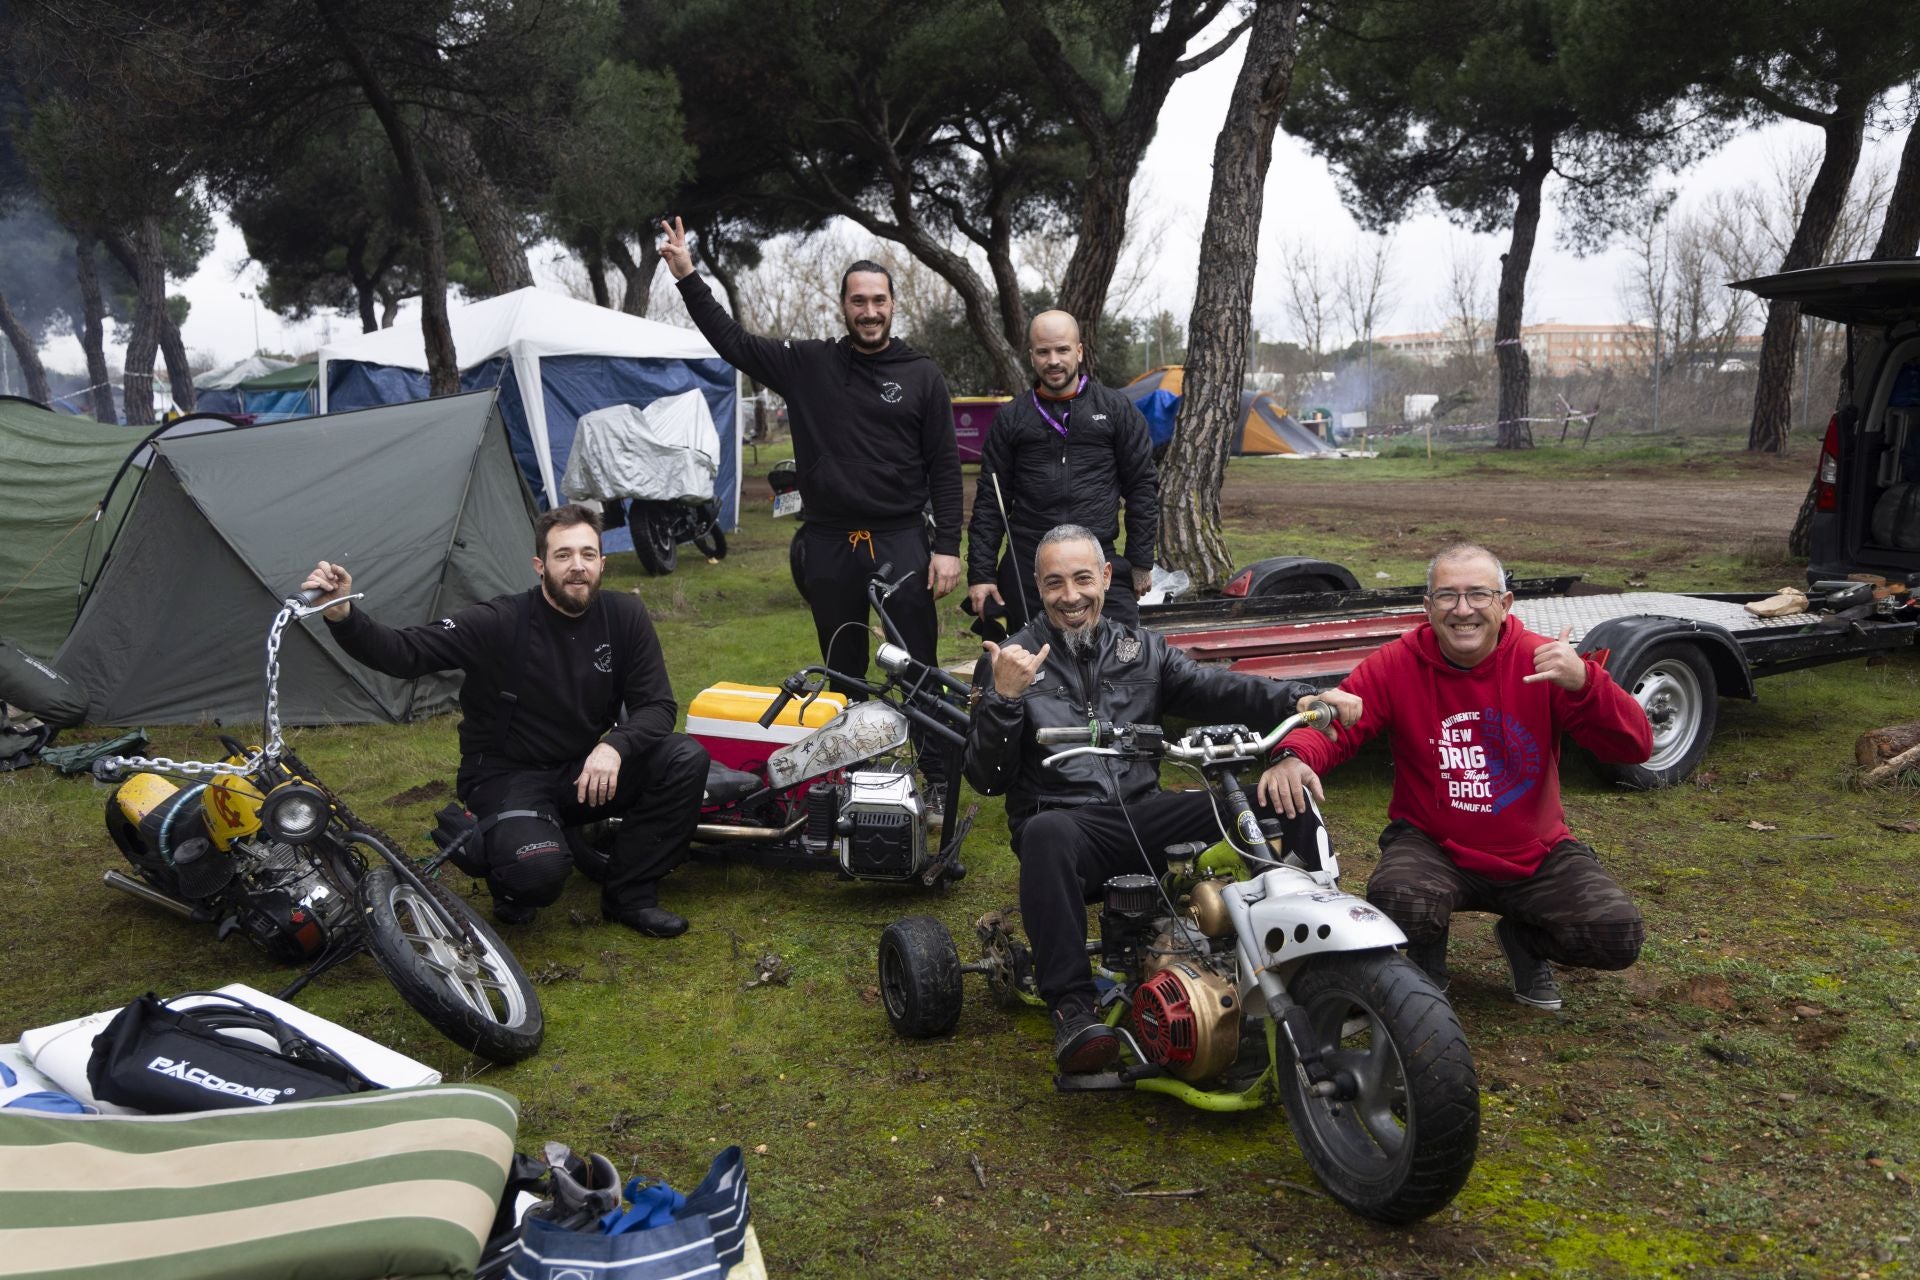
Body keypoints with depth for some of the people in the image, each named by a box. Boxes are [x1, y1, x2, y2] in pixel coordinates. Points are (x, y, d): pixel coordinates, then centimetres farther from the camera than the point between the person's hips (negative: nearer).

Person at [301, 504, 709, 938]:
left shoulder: (623, 616, -5)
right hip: (507, 775, -4)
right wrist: (343, 617, -42)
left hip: (587, 772, 4)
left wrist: (614, 746, -27)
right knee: (538, 871, -34)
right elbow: (404, 653, -22)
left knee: (686, 758, -20)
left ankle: (630, 894, -4)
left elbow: (656, 705, -6)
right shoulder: (499, 624, -16)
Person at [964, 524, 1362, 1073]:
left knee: (1289, 801, -10)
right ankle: (1071, 1008, -34)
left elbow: (1217, 689, 0)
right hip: (1066, 819, -4)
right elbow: (987, 779, -3)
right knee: (1047, 833, -41)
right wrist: (1004, 699, -18)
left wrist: (1299, 699, -16)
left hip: (1143, 814, 4)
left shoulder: (1139, 648, 16)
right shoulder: (1012, 660, 4)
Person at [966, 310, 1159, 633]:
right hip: (1026, 570, 1)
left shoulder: (1116, 409, 7)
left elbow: (1142, 488, 8)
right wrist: (980, 574, 3)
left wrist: (1141, 563, 4)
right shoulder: (1011, 417, 10)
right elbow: (990, 500, 9)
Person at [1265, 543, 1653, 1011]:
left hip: (1536, 853, 2)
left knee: (1619, 937, -17)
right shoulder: (1395, 666, -11)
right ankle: (1428, 960, 7)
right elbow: (1330, 723, -19)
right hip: (1432, 846, -1)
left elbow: (1636, 748, -15)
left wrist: (1584, 682, -36)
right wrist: (1294, 758, -44)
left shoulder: (1541, 660, -10)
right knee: (1396, 901, -33)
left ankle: (1523, 939, 19)